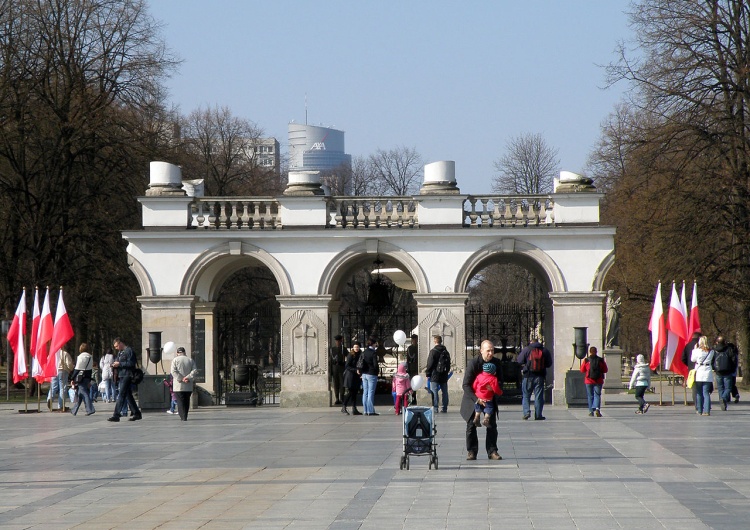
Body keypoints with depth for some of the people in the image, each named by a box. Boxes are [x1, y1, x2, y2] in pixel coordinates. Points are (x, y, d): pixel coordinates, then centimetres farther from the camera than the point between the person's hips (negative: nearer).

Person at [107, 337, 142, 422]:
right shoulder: (120, 352, 20)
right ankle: (136, 413, 18)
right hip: (121, 376, 10)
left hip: (127, 376, -10)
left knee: (121, 395, -13)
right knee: (128, 396, 12)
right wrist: (115, 365, 5)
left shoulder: (129, 351, -9)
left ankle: (116, 415, -15)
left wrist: (119, 364, -17)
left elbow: (131, 363, -17)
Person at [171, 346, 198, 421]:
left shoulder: (175, 360, 0)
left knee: (180, 401, -4)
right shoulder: (190, 360, 9)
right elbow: (194, 370, -2)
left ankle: (183, 417, -13)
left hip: (178, 386, -3)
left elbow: (173, 371, -11)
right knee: (186, 401, 13)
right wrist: (188, 377, -10)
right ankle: (185, 416, 17)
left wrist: (180, 379, -12)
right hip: (188, 387, 3)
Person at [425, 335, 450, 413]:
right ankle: (445, 408, 11)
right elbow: (449, 363, 15)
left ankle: (435, 408, -7)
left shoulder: (433, 351, -12)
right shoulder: (446, 352, 9)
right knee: (444, 392, 9)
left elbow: (430, 364, -11)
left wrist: (428, 373, -3)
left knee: (434, 392, -3)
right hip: (444, 375, 6)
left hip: (435, 375, -6)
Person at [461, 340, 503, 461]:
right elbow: (466, 385, -20)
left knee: (492, 425, 0)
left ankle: (492, 451, 7)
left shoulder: (496, 363, -9)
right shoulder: (473, 363, -21)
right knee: (471, 425, -1)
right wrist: (477, 399, -28)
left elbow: (500, 381, 2)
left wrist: (494, 393, -17)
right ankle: (471, 452, 7)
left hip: (490, 398, 3)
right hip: (473, 398, -3)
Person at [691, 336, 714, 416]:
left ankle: (699, 410, 13)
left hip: (699, 372, -2)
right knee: (706, 393, 2)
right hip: (708, 373, 2)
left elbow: (693, 359, 4)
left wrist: (694, 350, 12)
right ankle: (706, 410, -7)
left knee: (699, 393, 10)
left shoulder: (698, 351, -8)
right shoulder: (711, 351, 0)